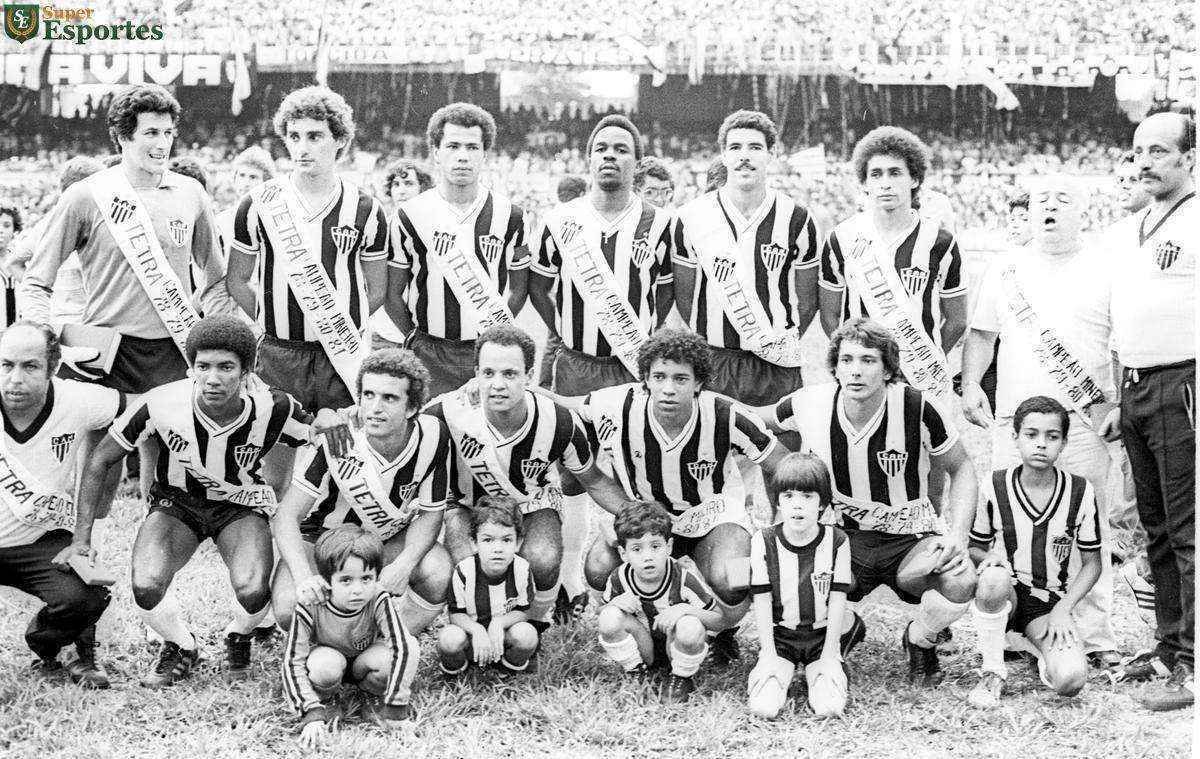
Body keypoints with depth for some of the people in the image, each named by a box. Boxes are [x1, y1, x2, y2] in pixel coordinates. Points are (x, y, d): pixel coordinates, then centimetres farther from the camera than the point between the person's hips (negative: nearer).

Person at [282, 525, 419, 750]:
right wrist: (311, 715, -35)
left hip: (364, 662, 1)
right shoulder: (310, 609, -31)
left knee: (409, 648, -29)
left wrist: (394, 709, -36)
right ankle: (319, 704, -4)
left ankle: (375, 698, 0)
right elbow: (293, 662, -26)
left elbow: (401, 647, -35)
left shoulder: (379, 601, -31)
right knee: (325, 666, -39)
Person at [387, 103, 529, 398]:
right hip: (428, 355, -1)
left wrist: (495, 333, 3)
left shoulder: (509, 216, 5)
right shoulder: (410, 215, 2)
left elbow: (518, 289, 12)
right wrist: (415, 339, 0)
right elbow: (393, 294, 6)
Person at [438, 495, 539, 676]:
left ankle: (512, 667, 3)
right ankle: (453, 668, 2)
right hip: (471, 629, -1)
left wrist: (499, 622, -27)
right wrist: (476, 630, -31)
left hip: (503, 634, 1)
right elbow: (456, 614, -10)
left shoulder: (521, 569, -16)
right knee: (449, 638, -33)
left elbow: (522, 612, -6)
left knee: (527, 635, -30)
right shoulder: (463, 571, -19)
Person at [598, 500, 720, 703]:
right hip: (644, 651, 2)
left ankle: (681, 679, -3)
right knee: (610, 617, -24)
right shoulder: (619, 579, -14)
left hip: (676, 648, -2)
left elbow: (717, 618, -17)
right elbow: (598, 622, 1)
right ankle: (636, 673, -2)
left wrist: (685, 609, -35)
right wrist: (615, 604, -22)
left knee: (690, 628, -35)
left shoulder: (683, 579, -22)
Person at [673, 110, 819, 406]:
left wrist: (783, 344, 0)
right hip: (711, 366, 0)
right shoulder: (692, 217, 2)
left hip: (778, 369, 0)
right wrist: (704, 345, 1)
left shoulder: (797, 219, 3)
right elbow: (684, 295, 7)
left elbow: (807, 300, 8)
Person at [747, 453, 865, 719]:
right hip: (779, 637, 0)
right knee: (763, 708, -20)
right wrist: (769, 655, -10)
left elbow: (837, 600, -5)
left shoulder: (837, 541, -9)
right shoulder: (763, 542, -9)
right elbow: (762, 601, -6)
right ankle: (784, 671, 16)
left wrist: (829, 655, -8)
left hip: (822, 636, 0)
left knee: (828, 707, -20)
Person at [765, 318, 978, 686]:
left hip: (911, 538, -1)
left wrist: (956, 535, -14)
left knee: (959, 581, -32)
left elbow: (960, 469, 0)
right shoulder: (809, 405, -10)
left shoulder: (919, 409, -15)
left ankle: (919, 641, 5)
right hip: (841, 534, 1)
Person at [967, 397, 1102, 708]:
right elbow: (975, 548, 5)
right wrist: (988, 557, -20)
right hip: (1003, 597, 0)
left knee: (1070, 681, -27)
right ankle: (992, 673, -17)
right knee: (995, 578, -39)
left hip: (1051, 601, 0)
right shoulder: (995, 486, -6)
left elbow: (1092, 563, 3)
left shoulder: (1080, 490, -5)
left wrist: (1063, 609, -10)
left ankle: (1043, 648, 11)